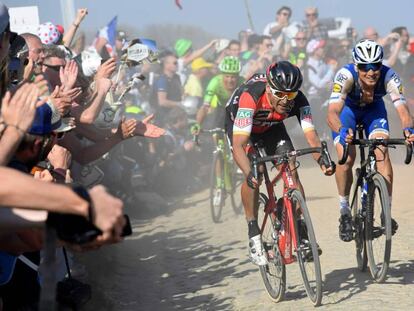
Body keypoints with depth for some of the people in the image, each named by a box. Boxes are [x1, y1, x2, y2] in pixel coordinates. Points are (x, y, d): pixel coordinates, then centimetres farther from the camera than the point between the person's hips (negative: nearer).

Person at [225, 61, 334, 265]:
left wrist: (322, 160, -59)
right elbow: (238, 145, -48)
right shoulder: (251, 96, -42)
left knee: (291, 171, -15)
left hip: (271, 127, 3)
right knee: (254, 175, -25)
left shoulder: (298, 101, -31)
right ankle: (254, 235, -14)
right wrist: (249, 174, -63)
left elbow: (311, 135, -39)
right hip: (239, 124, -3)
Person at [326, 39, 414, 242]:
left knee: (382, 153, -22)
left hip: (374, 109, 1)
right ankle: (344, 211, -1)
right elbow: (332, 113, -48)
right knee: (347, 158, -21)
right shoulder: (346, 76, -39)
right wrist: (342, 131, -69)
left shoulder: (389, 77, -34)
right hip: (347, 109, -1)